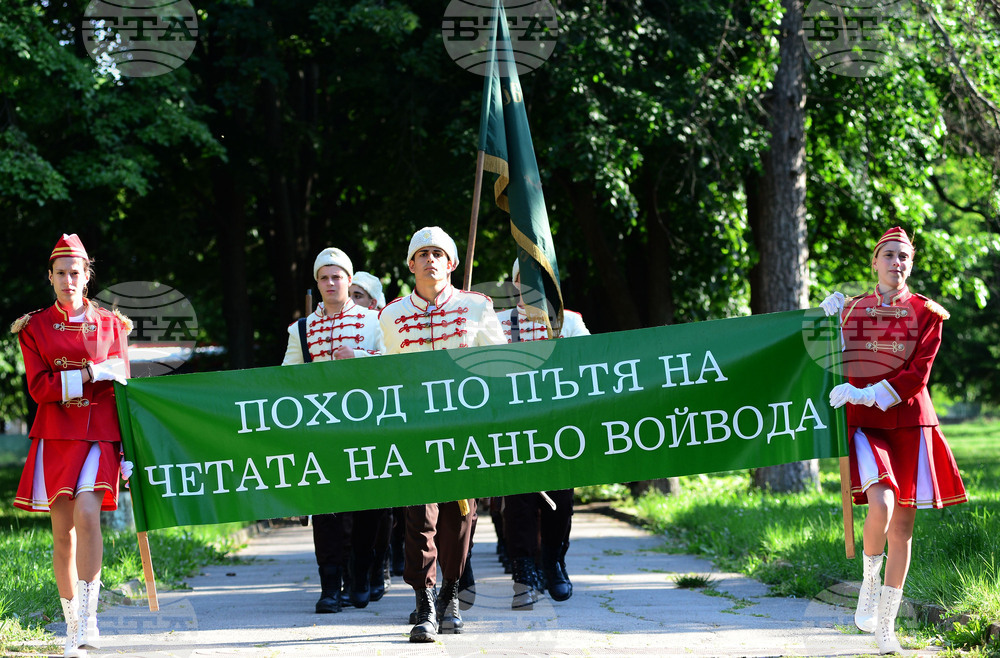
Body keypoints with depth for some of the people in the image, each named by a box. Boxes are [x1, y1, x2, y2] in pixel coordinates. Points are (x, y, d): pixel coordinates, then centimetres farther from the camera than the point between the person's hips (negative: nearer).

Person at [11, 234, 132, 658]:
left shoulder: (110, 324, 8)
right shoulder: (35, 327, 6)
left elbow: (122, 389, 8)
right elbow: (39, 387, -4)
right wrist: (91, 374, -14)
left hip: (99, 435, -1)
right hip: (55, 436, 1)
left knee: (87, 512, -21)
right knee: (63, 530, 2)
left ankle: (88, 617, -19)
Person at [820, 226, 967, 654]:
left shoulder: (925, 313, 3)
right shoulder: (852, 309, 8)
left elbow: (917, 375, -7)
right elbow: (835, 367, 8)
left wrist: (863, 394, -18)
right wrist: (829, 320, -4)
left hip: (908, 424, 1)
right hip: (863, 425, -1)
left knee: (902, 525, 3)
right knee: (881, 505, -25)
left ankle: (885, 624, 13)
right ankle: (869, 582, 0)